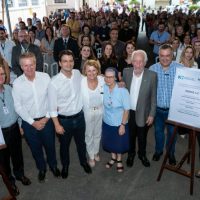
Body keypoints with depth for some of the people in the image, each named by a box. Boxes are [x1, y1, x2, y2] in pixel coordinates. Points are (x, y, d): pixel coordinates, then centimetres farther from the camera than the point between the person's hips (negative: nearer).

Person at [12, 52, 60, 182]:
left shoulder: (45, 77, -13)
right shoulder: (17, 83, -13)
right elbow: (18, 107, -8)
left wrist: (47, 117, -10)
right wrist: (33, 122, -11)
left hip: (46, 120, 0)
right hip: (29, 122, 0)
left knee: (50, 145, 19)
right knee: (35, 148, 19)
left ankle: (53, 165, 48)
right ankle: (41, 168, 46)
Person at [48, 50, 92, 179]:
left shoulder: (78, 74, -9)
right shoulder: (54, 82, -22)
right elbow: (52, 106, -15)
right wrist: (57, 125, -12)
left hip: (79, 116, 3)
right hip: (64, 119, -3)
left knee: (81, 142, 24)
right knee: (64, 145, 20)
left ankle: (84, 161, 51)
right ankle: (65, 166, 47)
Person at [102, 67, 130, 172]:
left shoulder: (122, 90, -25)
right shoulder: (103, 88, -13)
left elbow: (126, 109, -17)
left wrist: (123, 125, -15)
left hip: (119, 123, -3)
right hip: (107, 122, 3)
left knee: (119, 143, 18)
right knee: (110, 142, 22)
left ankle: (119, 160, 45)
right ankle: (113, 157, 50)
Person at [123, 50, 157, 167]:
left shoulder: (152, 75, -16)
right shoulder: (126, 72, -9)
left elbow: (153, 97, -9)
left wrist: (152, 114, -9)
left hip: (143, 113, -2)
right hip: (128, 112, 2)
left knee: (142, 137, 19)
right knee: (130, 136, 21)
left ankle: (142, 154, 45)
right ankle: (131, 154, 47)